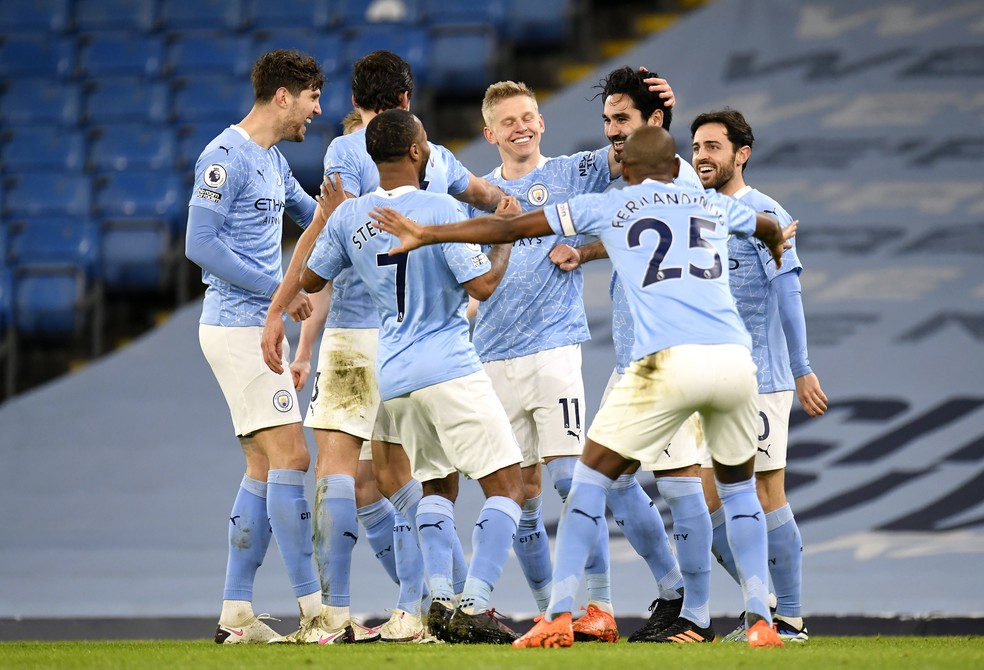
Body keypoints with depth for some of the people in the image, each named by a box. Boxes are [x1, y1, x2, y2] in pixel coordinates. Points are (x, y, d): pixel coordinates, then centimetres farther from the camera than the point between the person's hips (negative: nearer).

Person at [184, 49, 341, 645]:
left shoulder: (273, 161, 17)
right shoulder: (226, 157, -13)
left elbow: (316, 217, 32)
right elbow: (201, 243, -19)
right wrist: (277, 288, -18)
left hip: (258, 327, 10)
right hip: (237, 324, -10)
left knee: (265, 469, 9)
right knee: (290, 457, -13)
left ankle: (236, 613, 10)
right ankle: (315, 613, -14)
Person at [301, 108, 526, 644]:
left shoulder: (349, 216, 4)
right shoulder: (439, 209, -13)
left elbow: (310, 279, 18)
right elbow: (482, 285, -14)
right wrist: (505, 238, 3)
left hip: (394, 378, 7)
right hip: (449, 370, -7)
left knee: (437, 484, 23)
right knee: (506, 484, -2)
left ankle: (440, 600, 7)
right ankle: (474, 605, -15)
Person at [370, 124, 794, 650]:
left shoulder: (608, 207, 15)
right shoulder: (716, 205, 24)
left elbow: (513, 228, 17)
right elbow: (769, 228, 48)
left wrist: (426, 234, 26)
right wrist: (776, 245, 73)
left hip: (668, 363, -3)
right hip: (734, 360, 3)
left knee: (592, 476, 10)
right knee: (738, 485, 23)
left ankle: (559, 615, 1)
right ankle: (760, 620, 13)